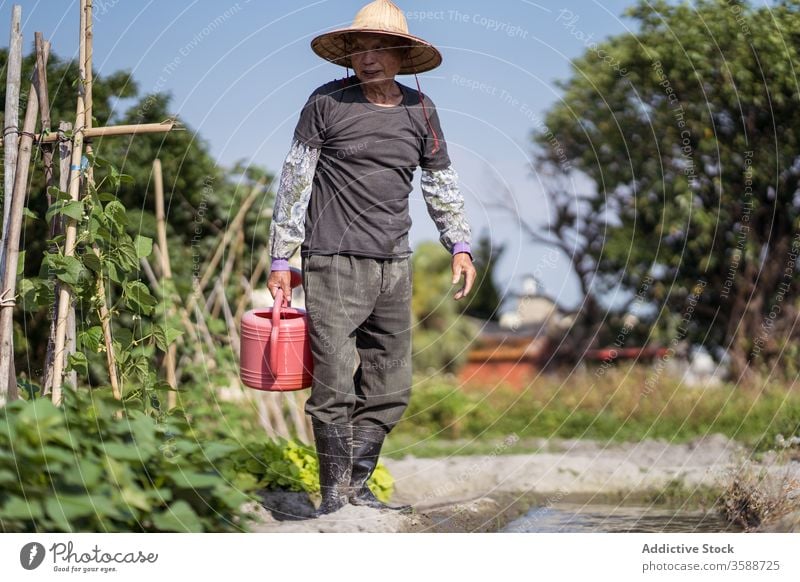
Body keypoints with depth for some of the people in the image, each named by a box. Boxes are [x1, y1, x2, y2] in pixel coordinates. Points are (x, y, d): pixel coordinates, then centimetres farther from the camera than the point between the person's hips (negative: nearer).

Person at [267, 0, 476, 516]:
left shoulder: (420, 109, 8)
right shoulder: (328, 103, -3)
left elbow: (441, 182, 19)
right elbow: (295, 181, 0)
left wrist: (459, 245, 10)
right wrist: (282, 259, -2)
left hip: (394, 266, 5)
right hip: (334, 263, -4)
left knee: (390, 391, 6)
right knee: (335, 386, -8)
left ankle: (357, 488, 17)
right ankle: (334, 495, 4)